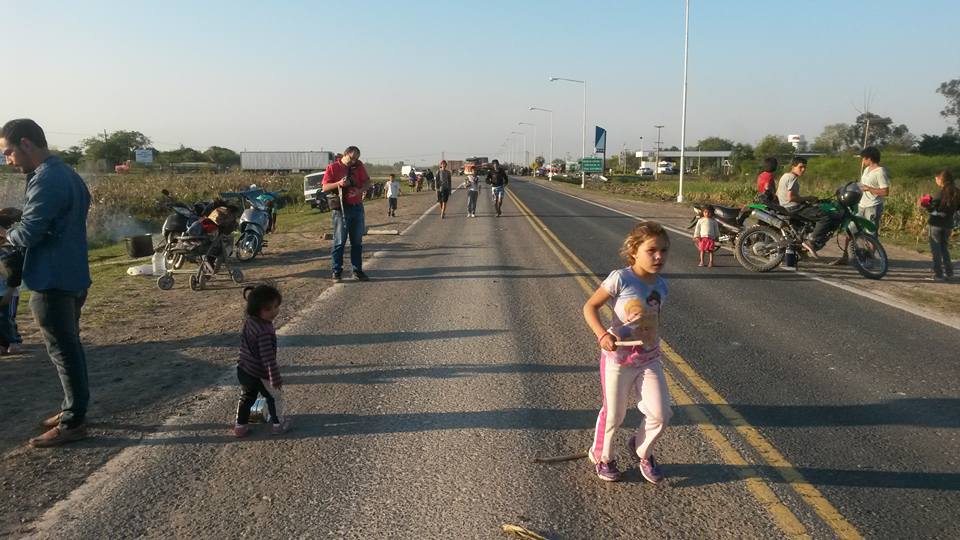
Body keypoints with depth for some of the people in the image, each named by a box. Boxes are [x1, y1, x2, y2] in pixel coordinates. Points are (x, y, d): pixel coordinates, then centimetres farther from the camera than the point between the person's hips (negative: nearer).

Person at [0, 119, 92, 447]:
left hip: (53, 282, -10)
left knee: (63, 352, -2)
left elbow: (27, 234, -22)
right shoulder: (69, 175, 14)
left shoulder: (45, 181, -19)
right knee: (69, 348, 17)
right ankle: (72, 409, 28)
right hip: (72, 276, 10)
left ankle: (73, 423, 6)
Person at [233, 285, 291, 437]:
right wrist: (275, 378, -25)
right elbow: (268, 357, -31)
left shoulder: (249, 320, -6)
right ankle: (278, 424, 32)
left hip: (243, 369, 8)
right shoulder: (264, 332, -32)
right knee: (275, 397, 16)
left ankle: (240, 426, 33)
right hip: (259, 374, -8)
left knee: (246, 397, 25)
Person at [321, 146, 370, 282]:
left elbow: (366, 183, 8)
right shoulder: (332, 167, -1)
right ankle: (337, 272, 4)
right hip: (341, 208, -4)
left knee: (357, 241, 9)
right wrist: (339, 183, -20)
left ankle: (357, 271, 16)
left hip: (357, 207, 4)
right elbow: (325, 188, -4)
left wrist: (359, 191, -12)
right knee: (339, 242, -2)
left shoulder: (359, 166, 9)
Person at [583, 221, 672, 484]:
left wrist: (657, 350, 16)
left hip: (650, 359, 5)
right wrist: (602, 334, -29)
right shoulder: (620, 279, -19)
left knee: (660, 414, 1)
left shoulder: (661, 285, 0)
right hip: (618, 358, -5)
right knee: (613, 415, 11)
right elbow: (590, 307, -15)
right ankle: (601, 456, 39)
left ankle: (642, 450, 32)